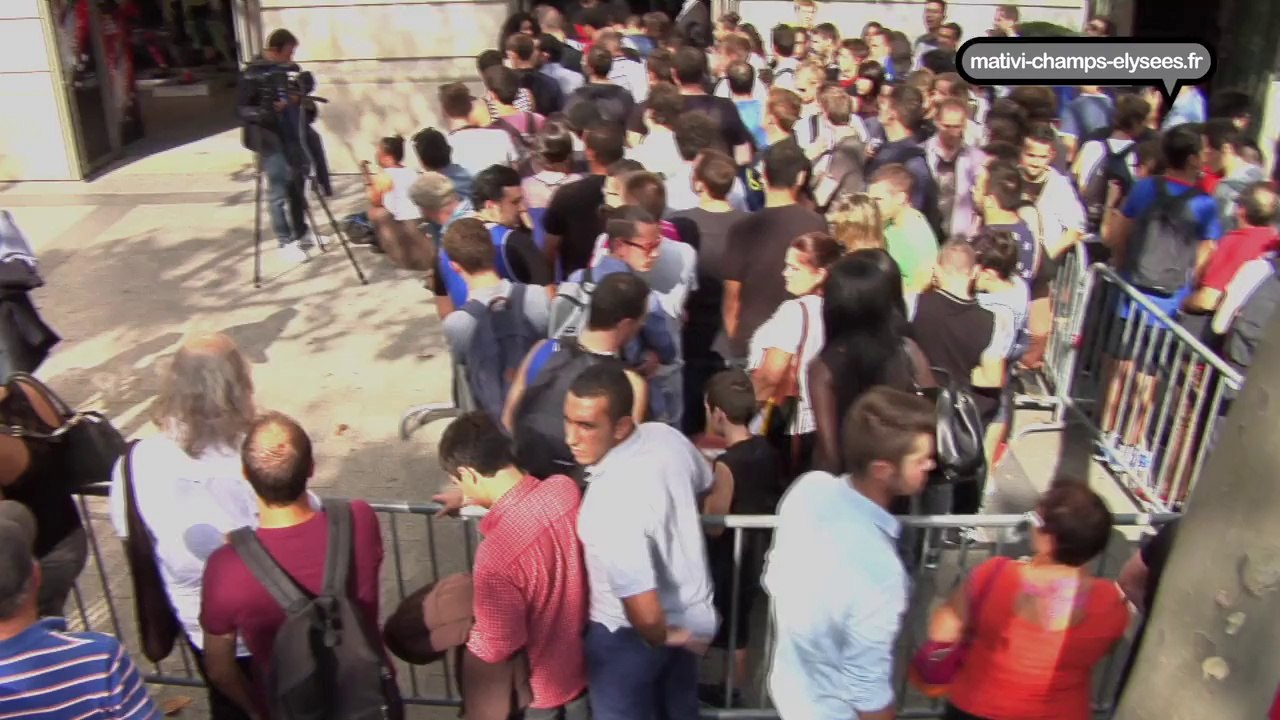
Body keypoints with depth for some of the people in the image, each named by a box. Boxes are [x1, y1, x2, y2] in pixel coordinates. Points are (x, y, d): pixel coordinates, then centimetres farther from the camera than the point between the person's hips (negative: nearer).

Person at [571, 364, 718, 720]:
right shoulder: (667, 437, -15)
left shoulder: (609, 504, -39)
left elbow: (645, 615, -37)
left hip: (629, 634, -7)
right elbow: (705, 483, 9)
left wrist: (659, 637, -15)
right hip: (691, 614, 7)